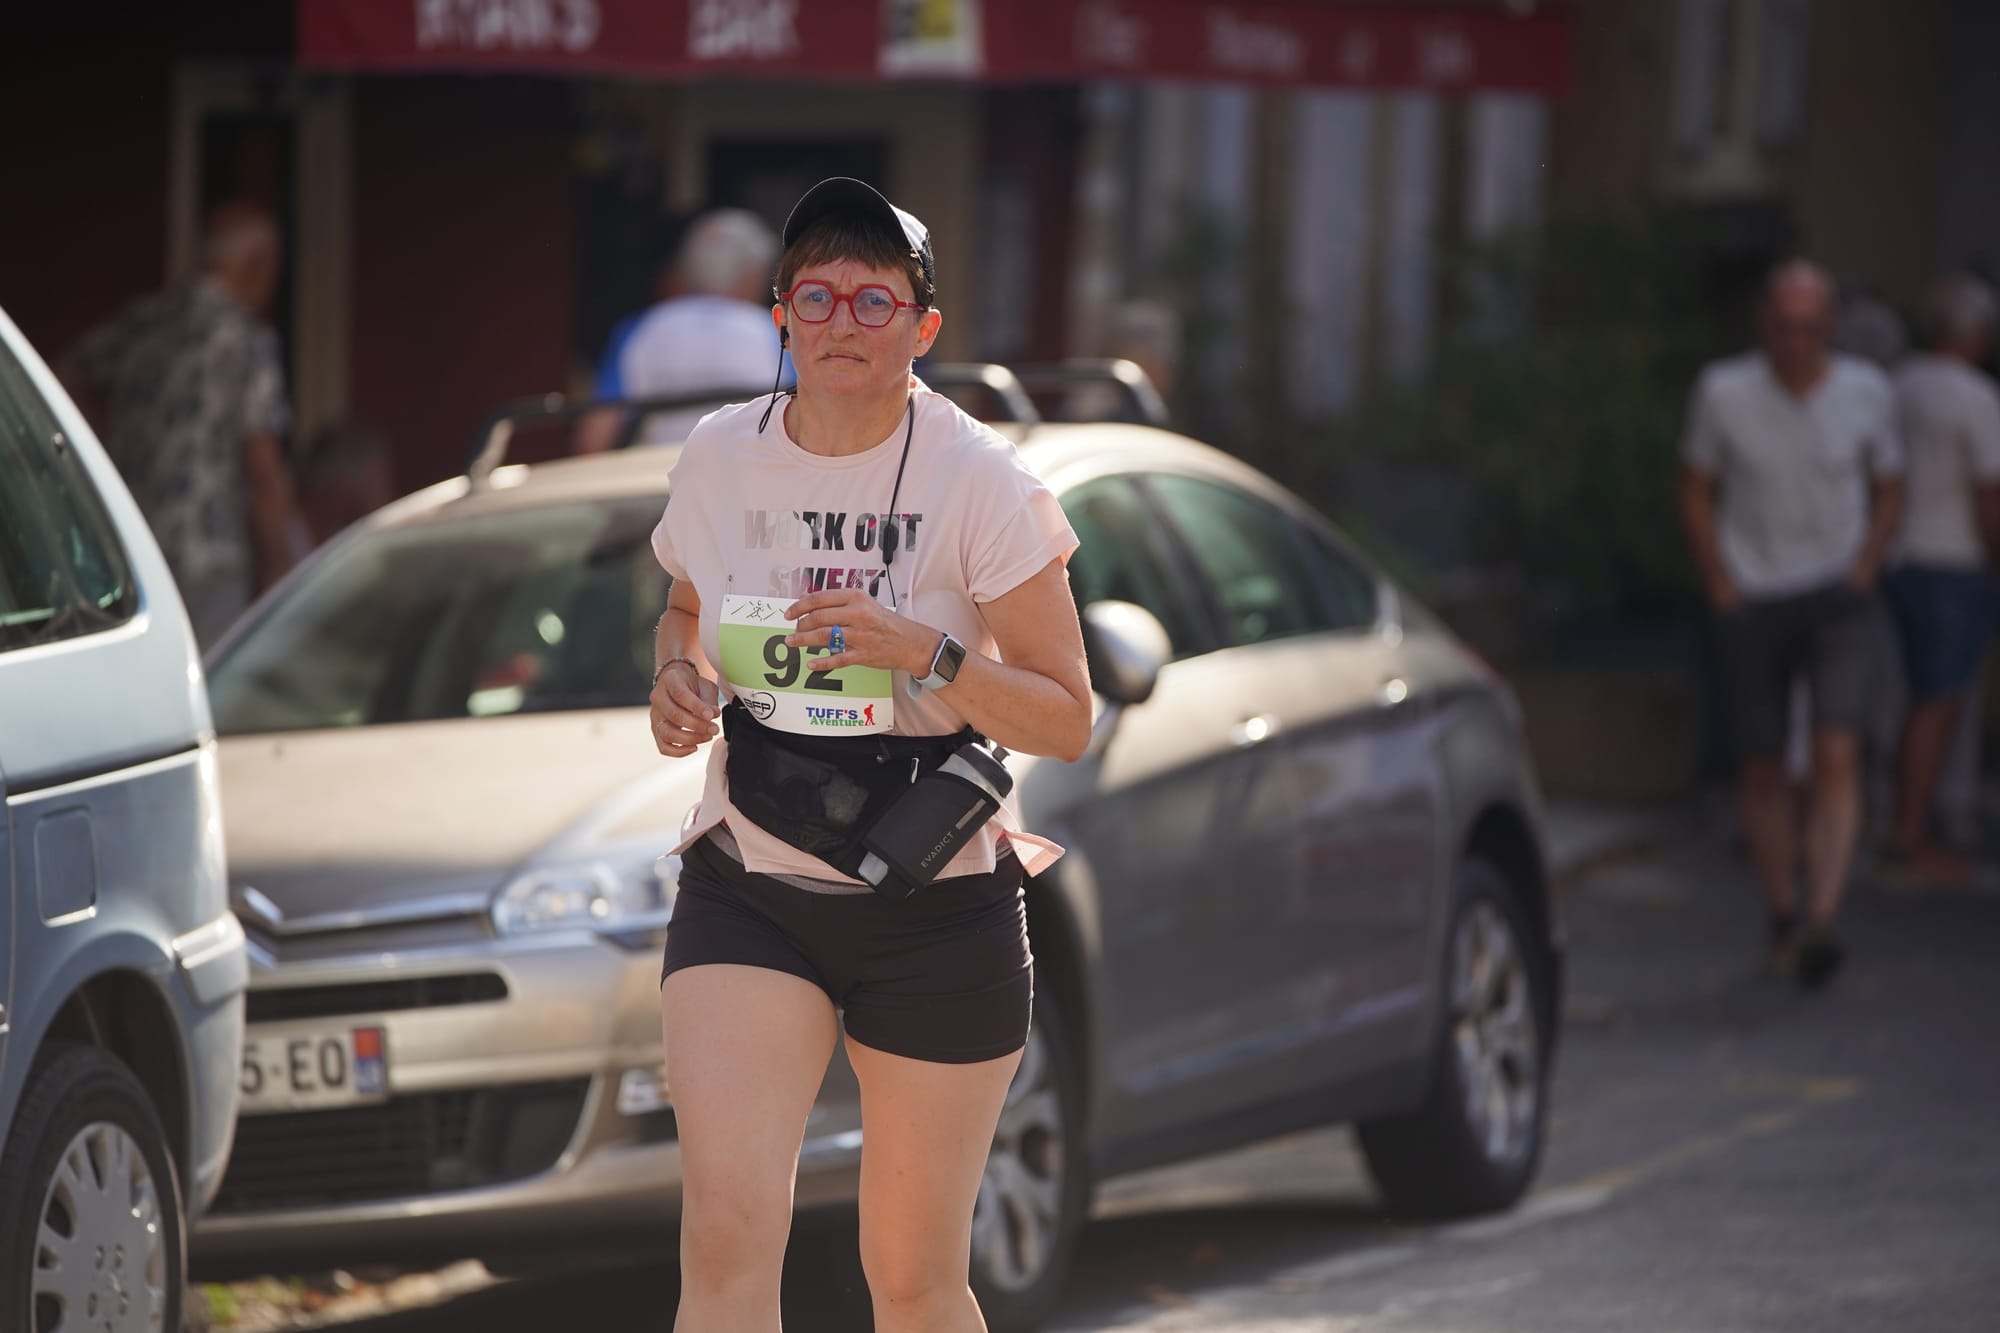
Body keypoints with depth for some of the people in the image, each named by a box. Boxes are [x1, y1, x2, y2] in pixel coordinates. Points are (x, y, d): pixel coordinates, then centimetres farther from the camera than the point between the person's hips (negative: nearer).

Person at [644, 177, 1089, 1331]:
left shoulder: (980, 482, -9)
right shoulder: (721, 459, 1)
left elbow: (1068, 718, -9)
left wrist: (924, 653, -25)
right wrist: (680, 679, -1)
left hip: (937, 913, -2)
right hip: (745, 889, 2)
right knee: (728, 1237, -18)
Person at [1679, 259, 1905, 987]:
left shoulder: (1865, 393, -5)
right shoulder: (1725, 393, -8)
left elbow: (1887, 490, 11)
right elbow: (1696, 491, 6)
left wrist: (1861, 576, 0)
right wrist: (1722, 590, 0)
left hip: (1837, 600, 0)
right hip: (1753, 602, 0)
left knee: (1837, 758, -15)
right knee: (1762, 768, 5)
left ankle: (1820, 923, -24)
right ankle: (1781, 920, 18)